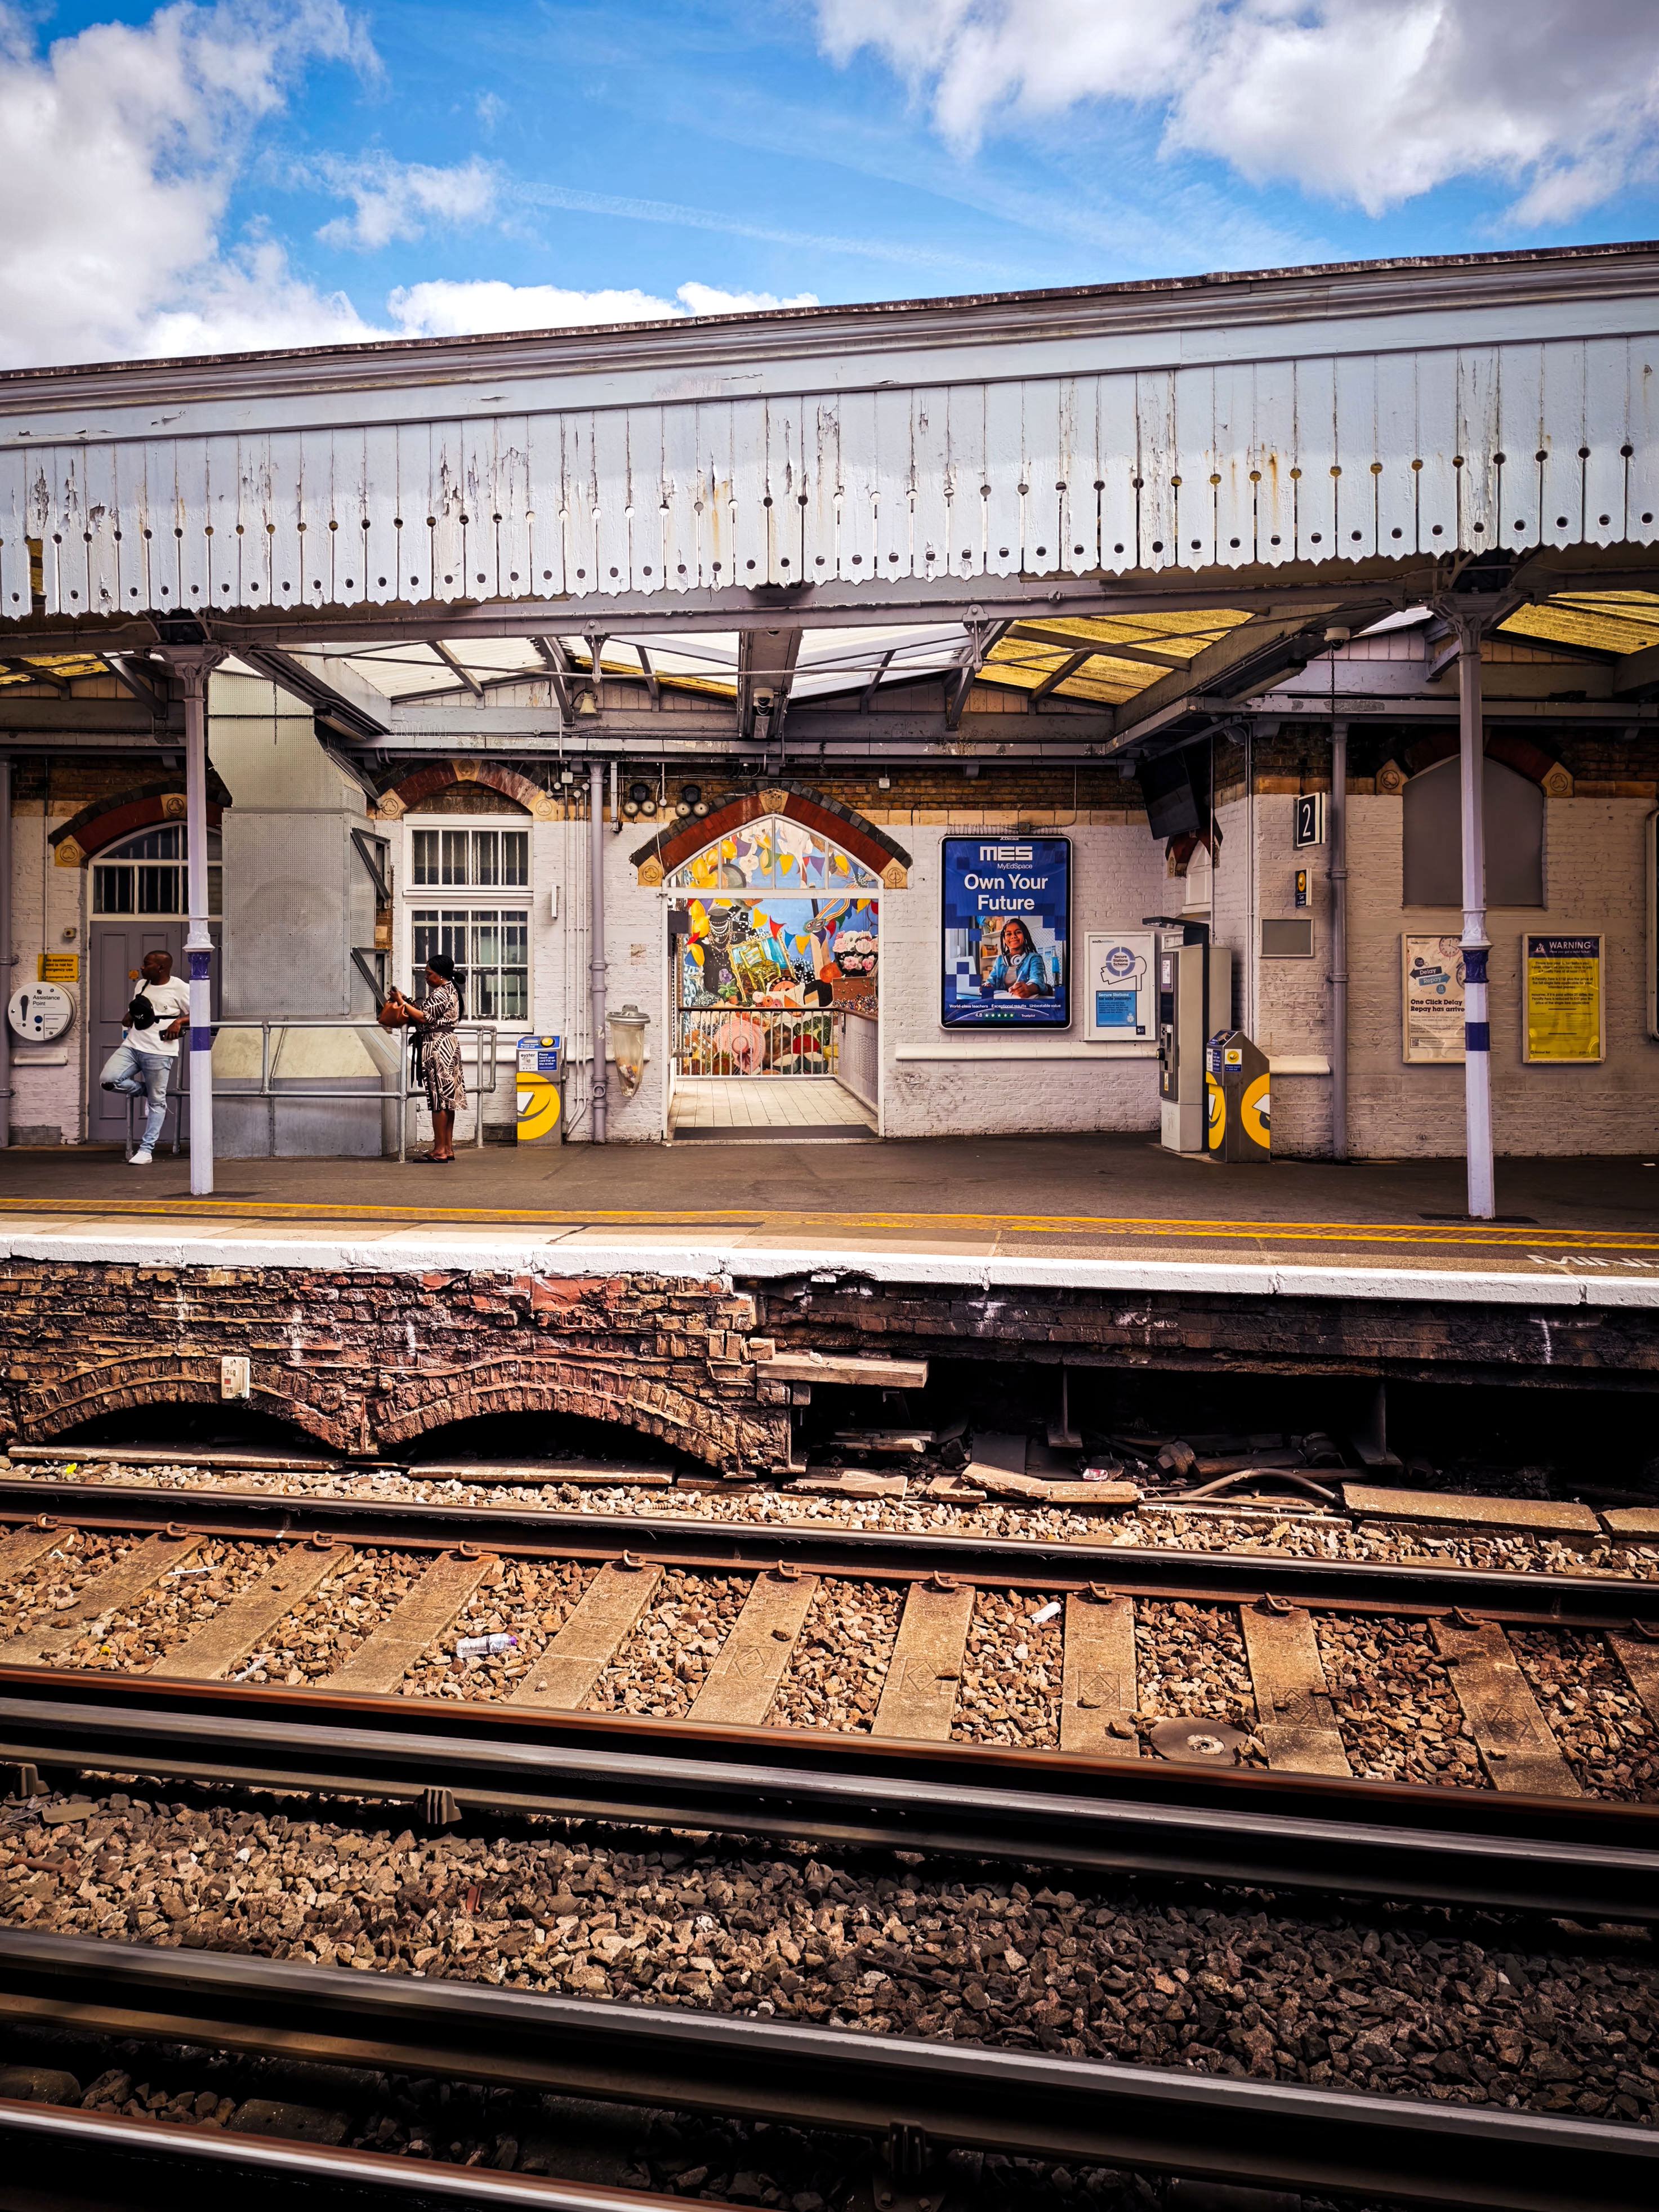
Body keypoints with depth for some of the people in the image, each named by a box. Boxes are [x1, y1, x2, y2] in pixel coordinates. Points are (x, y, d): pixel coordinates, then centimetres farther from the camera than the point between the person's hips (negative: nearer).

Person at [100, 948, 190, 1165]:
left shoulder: (179, 988, -4)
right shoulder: (141, 985, 15)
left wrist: (179, 1021, -16)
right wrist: (129, 1017, 10)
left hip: (159, 1052, -6)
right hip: (132, 1047, 6)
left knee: (157, 1102, -1)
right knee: (109, 1079, -15)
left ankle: (146, 1150, 6)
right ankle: (145, 1091, 12)